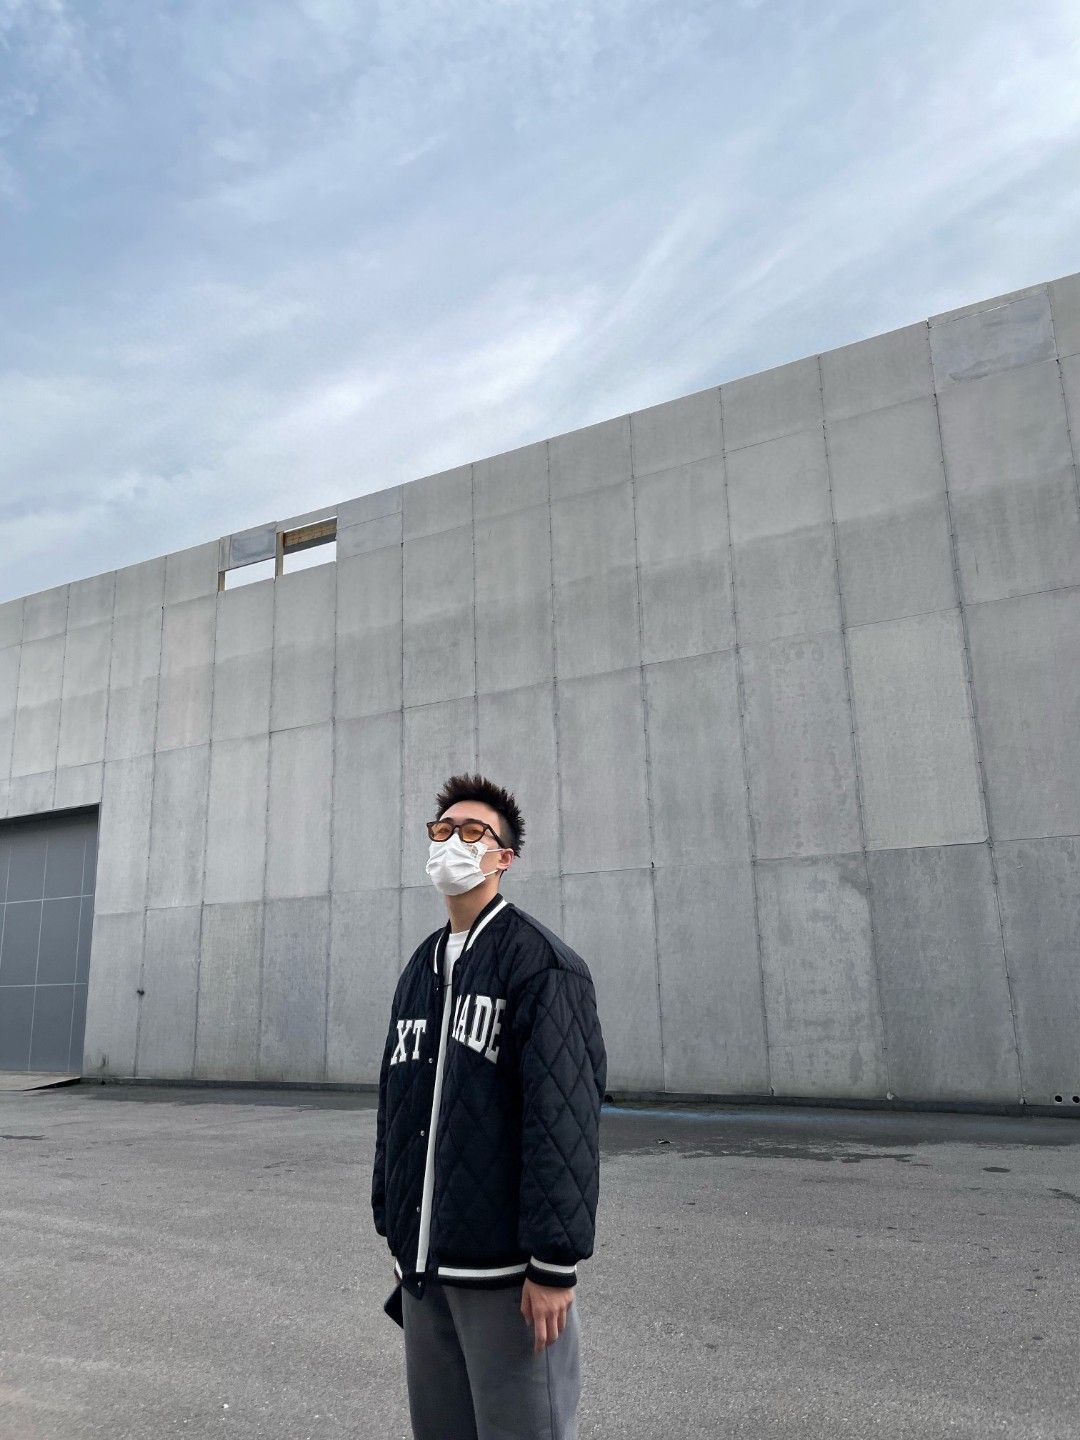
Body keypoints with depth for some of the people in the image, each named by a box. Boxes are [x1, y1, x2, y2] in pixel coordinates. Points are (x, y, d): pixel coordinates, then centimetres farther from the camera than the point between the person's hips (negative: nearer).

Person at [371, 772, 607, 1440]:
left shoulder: (543, 963, -11)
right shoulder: (420, 969, 12)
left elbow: (565, 1118, -17)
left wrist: (555, 1263, -19)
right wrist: (396, 1227, 15)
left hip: (504, 1264, -7)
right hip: (424, 1263, 7)